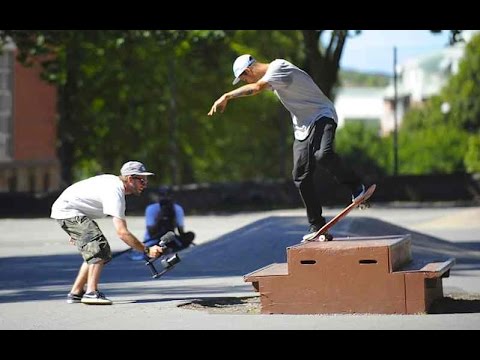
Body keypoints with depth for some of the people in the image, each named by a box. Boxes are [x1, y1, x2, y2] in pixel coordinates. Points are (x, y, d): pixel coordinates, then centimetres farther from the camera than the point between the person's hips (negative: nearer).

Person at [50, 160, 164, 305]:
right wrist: (147, 250, -28)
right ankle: (91, 292, -31)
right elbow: (122, 232, -31)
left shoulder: (113, 181, 7)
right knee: (99, 246, -24)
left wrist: (78, 232, 29)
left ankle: (75, 293, 17)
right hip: (67, 211, -11)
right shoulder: (115, 193, -25)